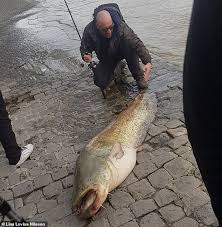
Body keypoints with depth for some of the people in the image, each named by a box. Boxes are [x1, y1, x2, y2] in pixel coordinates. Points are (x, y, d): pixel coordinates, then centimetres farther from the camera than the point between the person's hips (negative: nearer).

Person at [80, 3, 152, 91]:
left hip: (121, 52, -2)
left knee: (129, 47, -38)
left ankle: (139, 76, -15)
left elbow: (137, 44, -41)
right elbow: (84, 47, -9)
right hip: (106, 59, 2)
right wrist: (86, 55, -34)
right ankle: (116, 67, 19)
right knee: (101, 83, -14)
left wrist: (148, 62, -55)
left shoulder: (121, 27, -34)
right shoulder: (89, 31, -26)